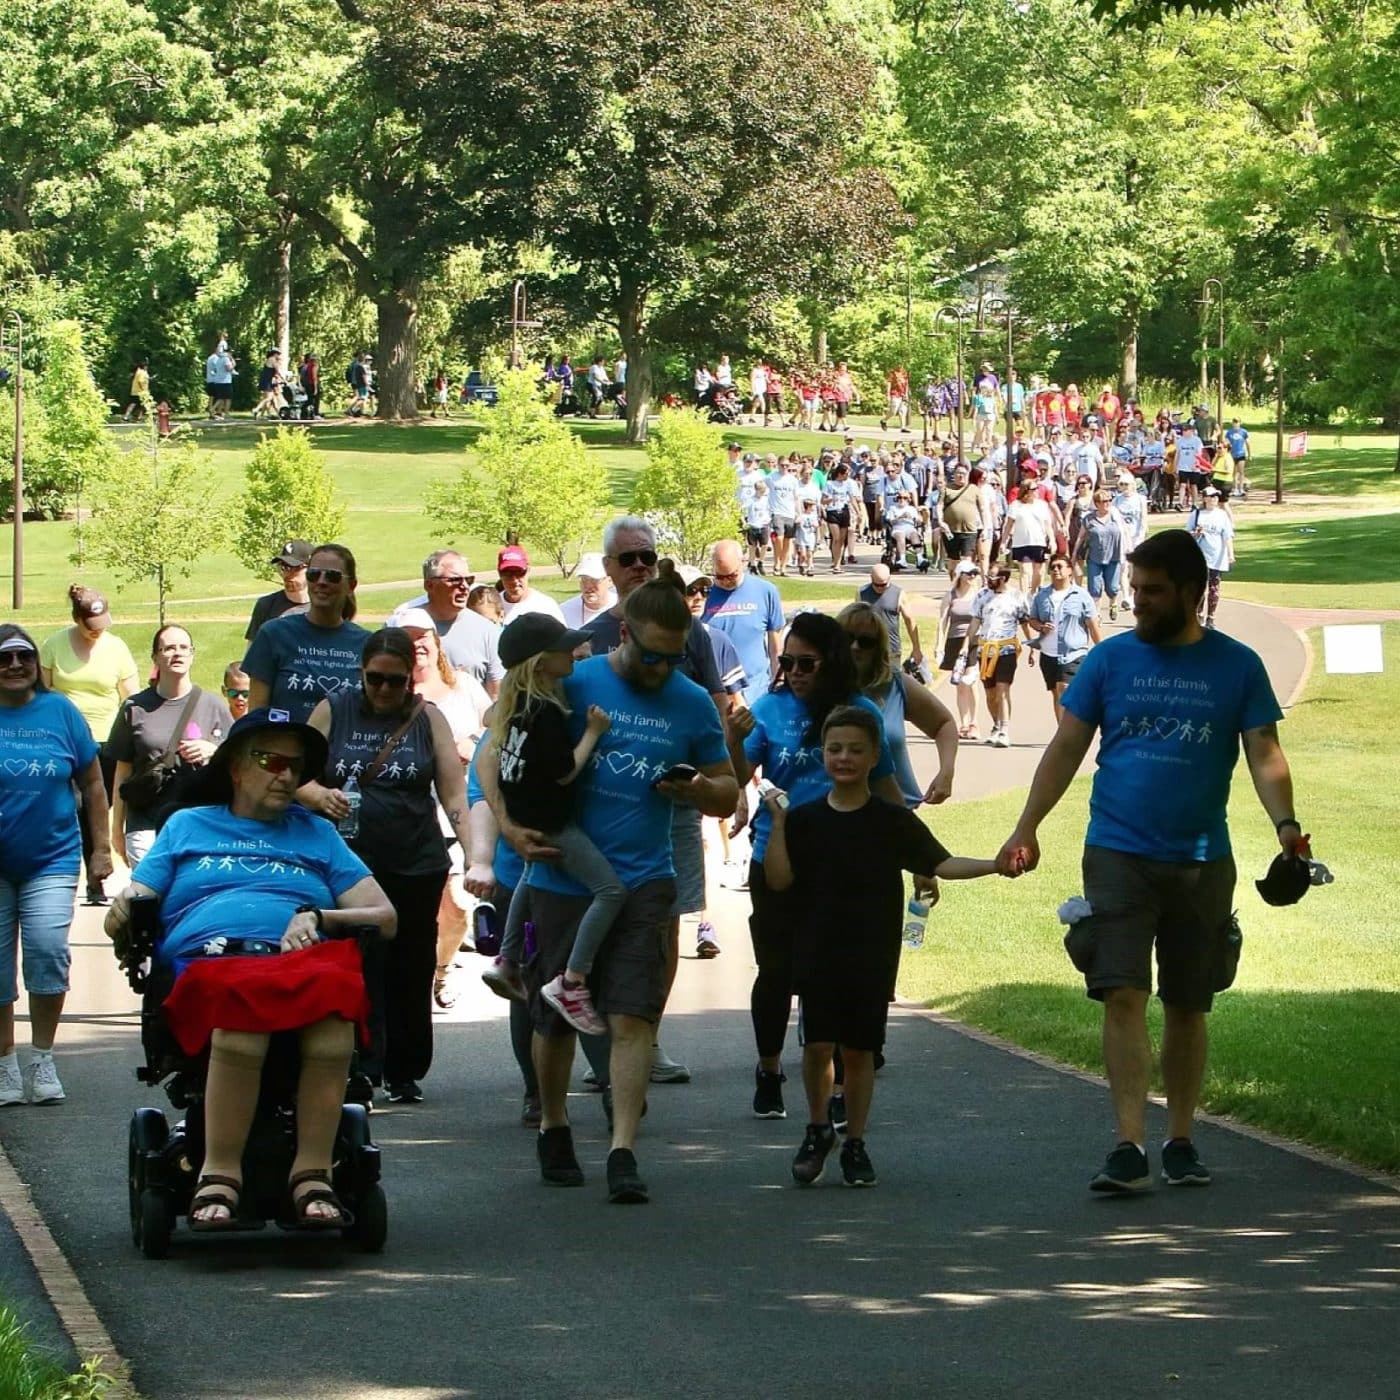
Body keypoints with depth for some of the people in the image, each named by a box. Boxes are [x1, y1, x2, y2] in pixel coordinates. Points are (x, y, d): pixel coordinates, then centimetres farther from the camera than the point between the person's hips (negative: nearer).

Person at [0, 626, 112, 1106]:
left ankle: (42, 1061, 1)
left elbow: (92, 785, 7)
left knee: (48, 950, -14)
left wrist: (100, 849, 6)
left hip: (50, 859, -1)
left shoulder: (60, 711, 0)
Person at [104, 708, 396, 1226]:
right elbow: (124, 920, 20)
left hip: (303, 959, 1)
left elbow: (384, 917, 20)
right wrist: (122, 910, -5)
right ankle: (220, 1175, -37)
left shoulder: (317, 834, 30)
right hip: (209, 958, -1)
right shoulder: (187, 827, 28)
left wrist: (319, 918, 1)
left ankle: (312, 1175, -39)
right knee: (240, 1000, -40)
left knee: (335, 988, -38)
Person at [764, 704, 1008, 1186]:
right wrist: (778, 824, -10)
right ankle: (818, 1129, 16)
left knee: (859, 1050, 3)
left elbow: (941, 863, 0)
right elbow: (778, 879, -1)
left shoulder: (893, 822, 2)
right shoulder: (805, 820, 4)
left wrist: (994, 866, -13)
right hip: (817, 953, 0)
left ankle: (854, 1143, 14)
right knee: (818, 1044, -6)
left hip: (872, 959, 0)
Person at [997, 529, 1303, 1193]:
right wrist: (1026, 830, -4)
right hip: (1118, 856, -1)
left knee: (1187, 1007, 10)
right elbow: (1066, 748, 4)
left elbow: (1264, 754, -1)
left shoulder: (1237, 666, 2)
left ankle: (1180, 1141, 21)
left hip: (1201, 860, 1)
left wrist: (1286, 825, -18)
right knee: (1123, 995, -12)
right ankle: (1130, 1147, -16)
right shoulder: (1110, 659, 3)